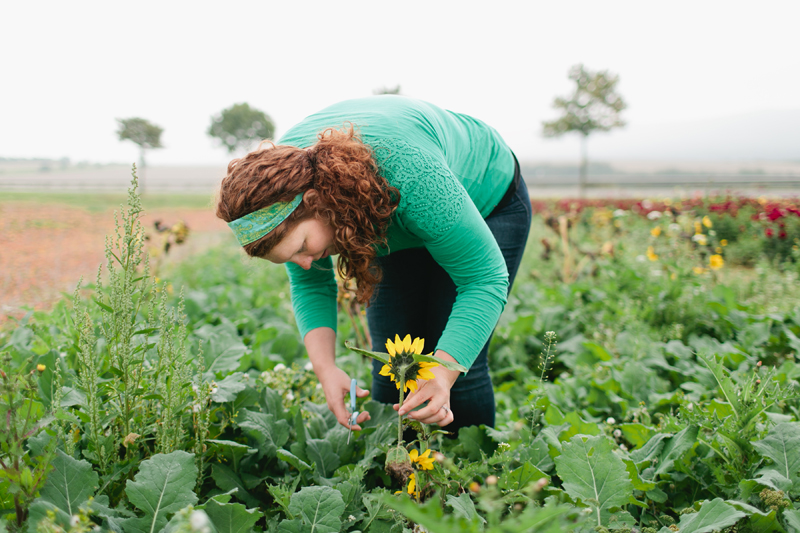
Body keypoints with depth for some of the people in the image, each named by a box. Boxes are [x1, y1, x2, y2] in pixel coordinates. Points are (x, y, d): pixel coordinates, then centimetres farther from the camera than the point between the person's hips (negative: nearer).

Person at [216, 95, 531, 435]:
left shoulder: (409, 174, -44)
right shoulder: (281, 173, -26)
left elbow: (485, 278, -36)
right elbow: (310, 285, -13)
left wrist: (443, 375, -48)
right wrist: (324, 368, -29)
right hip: (393, 225, 5)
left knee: (458, 364, -13)